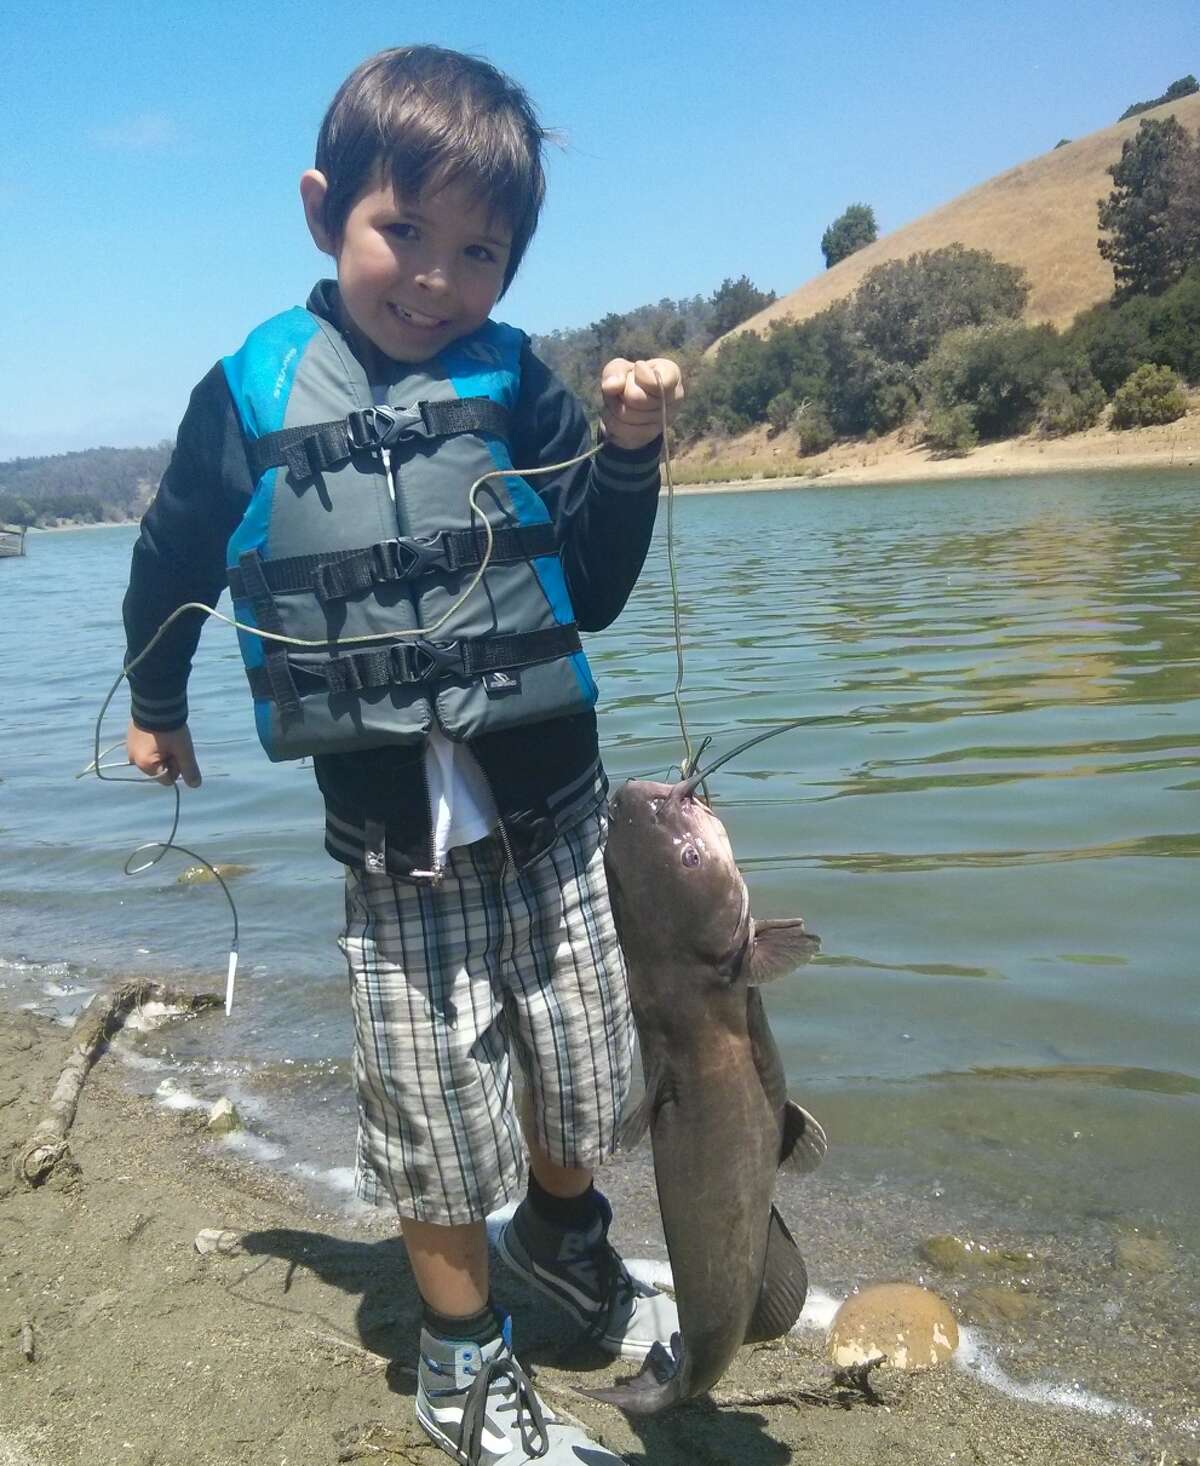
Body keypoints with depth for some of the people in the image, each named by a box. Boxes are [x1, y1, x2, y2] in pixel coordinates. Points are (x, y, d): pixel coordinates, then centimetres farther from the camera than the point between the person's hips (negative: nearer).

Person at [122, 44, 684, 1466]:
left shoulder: (517, 385, -2)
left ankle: (562, 1233, 51)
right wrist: (155, 702, 26)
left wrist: (629, 454, -13)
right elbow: (172, 556, 14)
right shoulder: (249, 394, -3)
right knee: (439, 1131, 10)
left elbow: (591, 594, 0)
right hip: (394, 843, -1)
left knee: (581, 1082, 17)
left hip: (554, 813, 2)